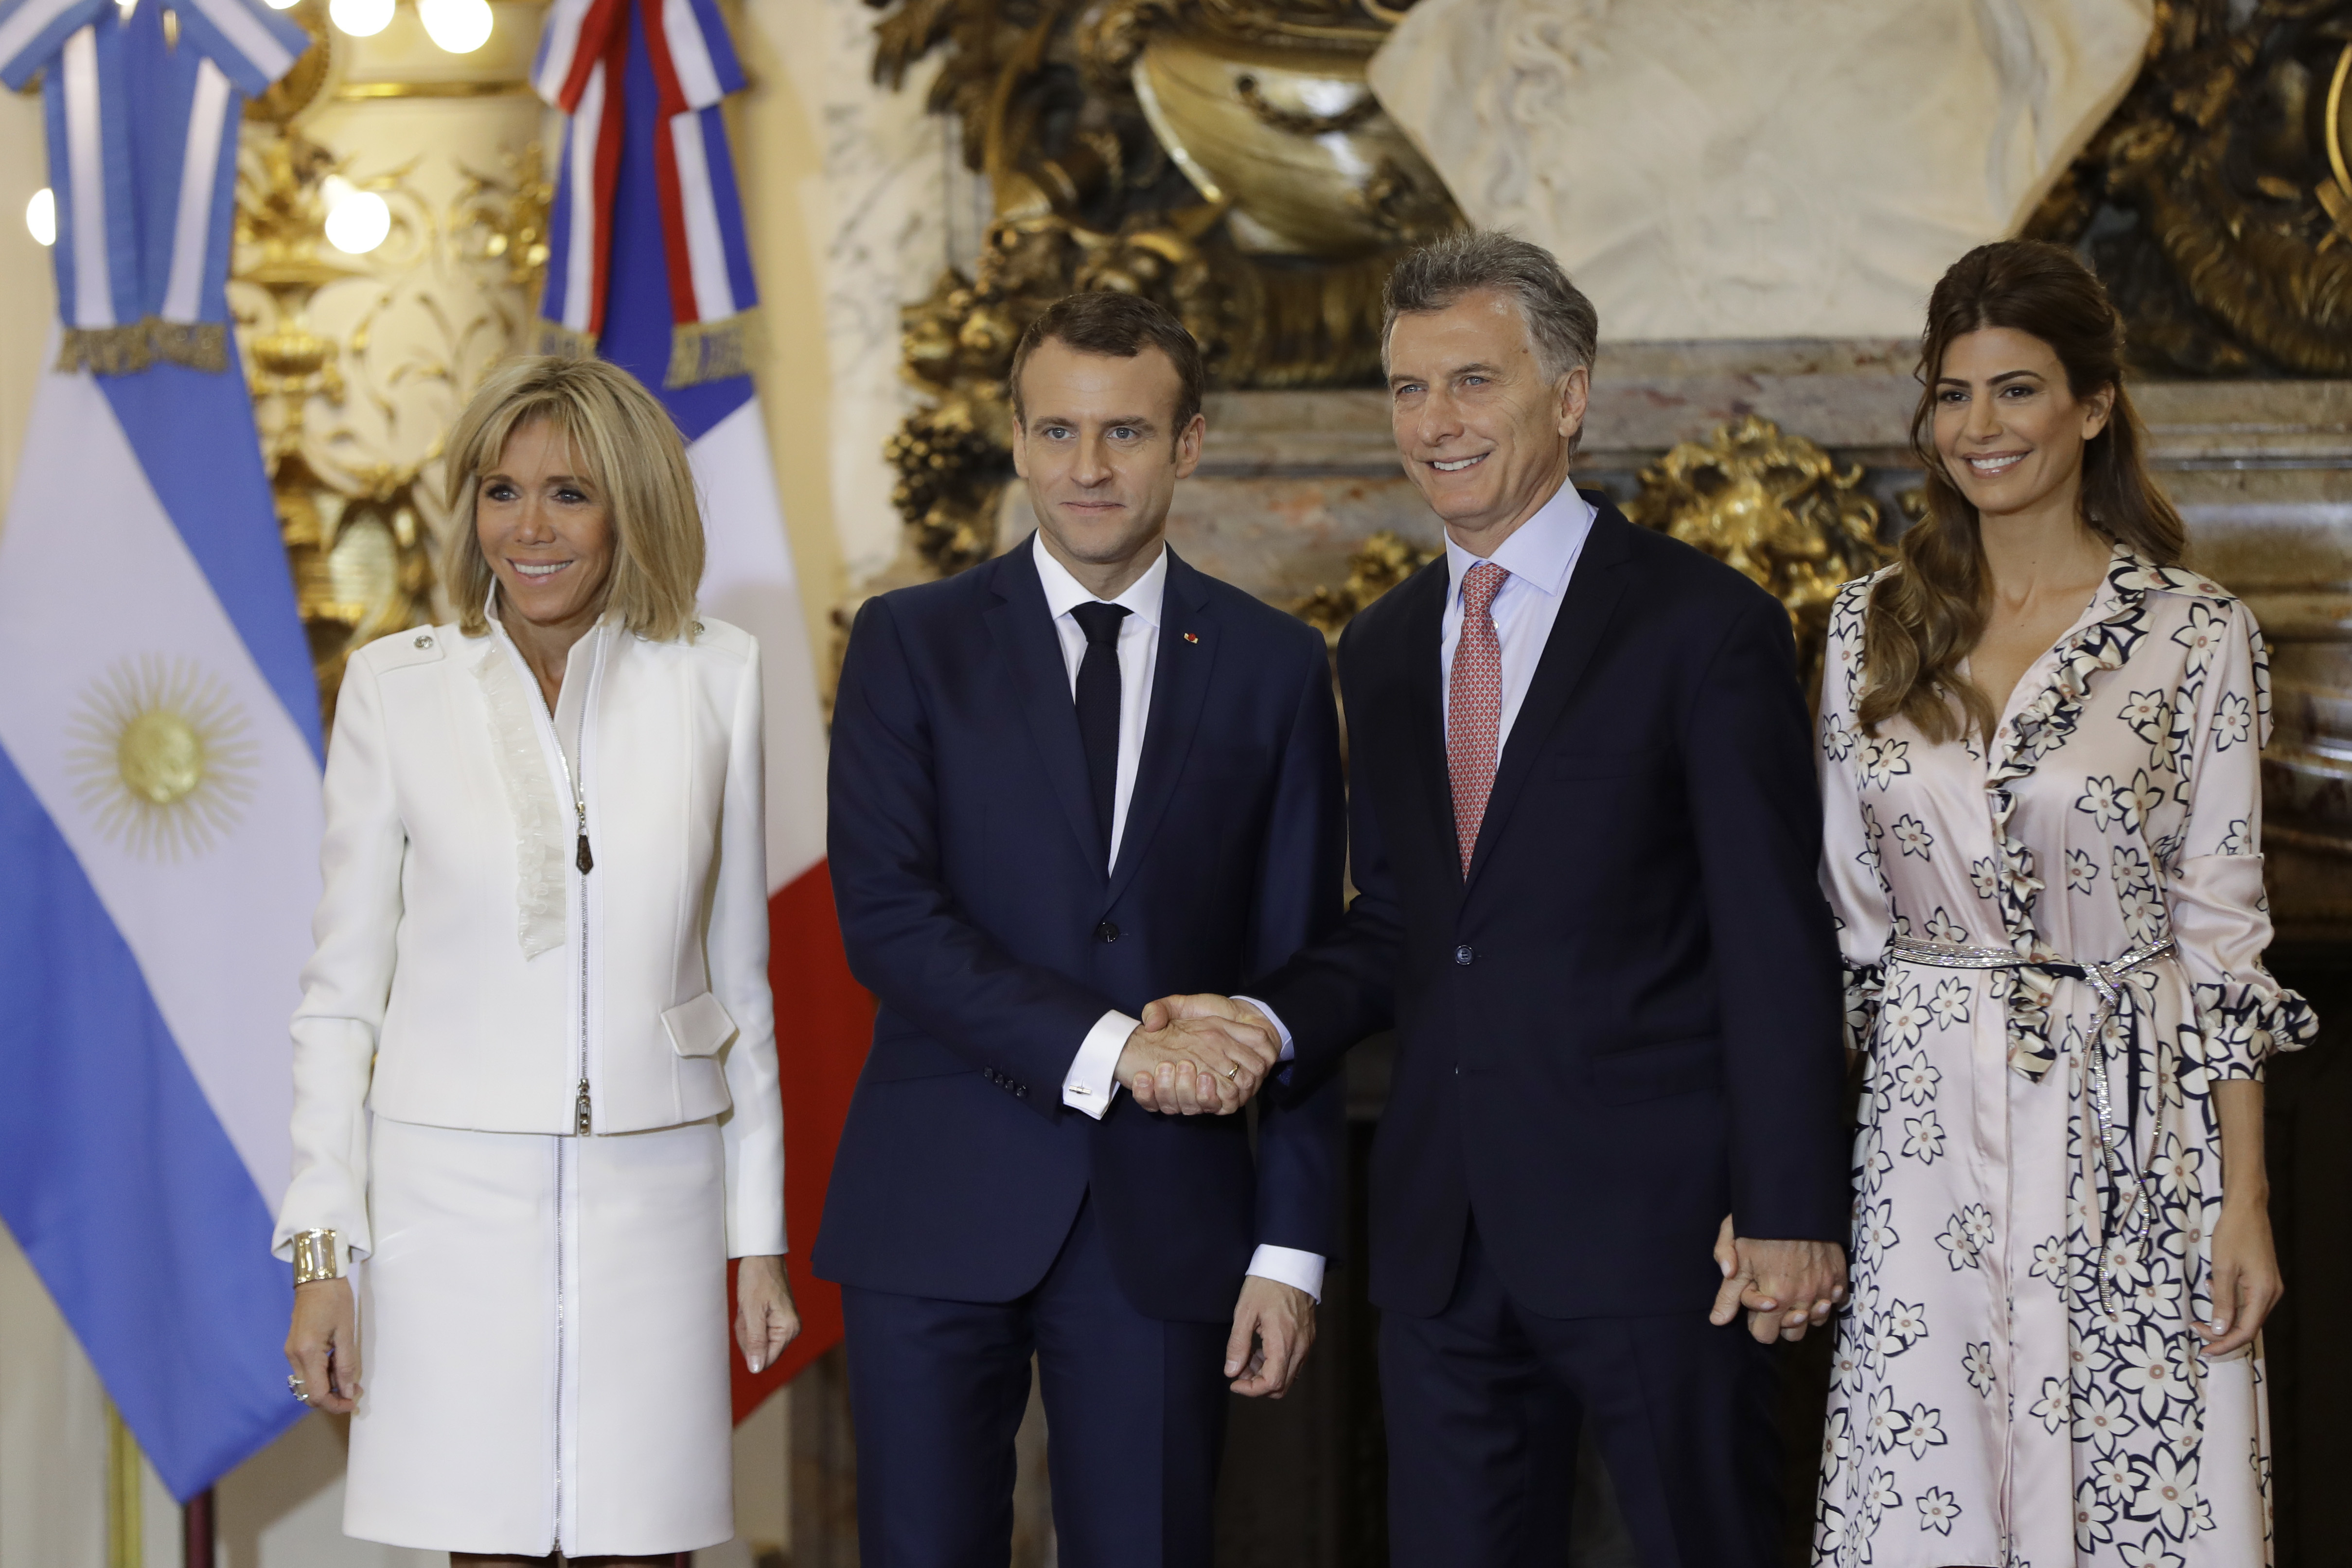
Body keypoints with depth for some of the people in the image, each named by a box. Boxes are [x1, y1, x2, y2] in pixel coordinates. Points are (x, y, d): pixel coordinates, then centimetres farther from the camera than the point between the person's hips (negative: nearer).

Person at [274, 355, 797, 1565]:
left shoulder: (713, 677, 4)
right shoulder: (395, 688, 1)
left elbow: (740, 976, 9)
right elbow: (342, 991, 3)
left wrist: (762, 1234, 8)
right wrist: (320, 1251, -3)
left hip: (652, 1195, 1)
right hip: (457, 1194, -1)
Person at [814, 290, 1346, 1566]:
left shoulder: (1275, 668, 8)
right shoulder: (911, 644, 4)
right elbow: (885, 918, -7)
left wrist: (1292, 1245, 0)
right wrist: (1107, 1050, -18)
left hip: (1167, 1221, 1)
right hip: (941, 1213, -1)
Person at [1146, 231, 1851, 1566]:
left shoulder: (1705, 625, -5)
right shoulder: (1382, 651, 14)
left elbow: (1777, 942, -8)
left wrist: (1789, 1211, -13)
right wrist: (1269, 1020, -2)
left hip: (1651, 1215, -6)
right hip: (1447, 1231, 6)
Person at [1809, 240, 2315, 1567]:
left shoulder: (2194, 634, -3)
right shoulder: (1873, 629, 6)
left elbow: (2222, 930, -3)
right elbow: (1844, 910, 11)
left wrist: (2245, 1201, -6)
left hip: (2131, 1137, -3)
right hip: (1927, 1133, 3)